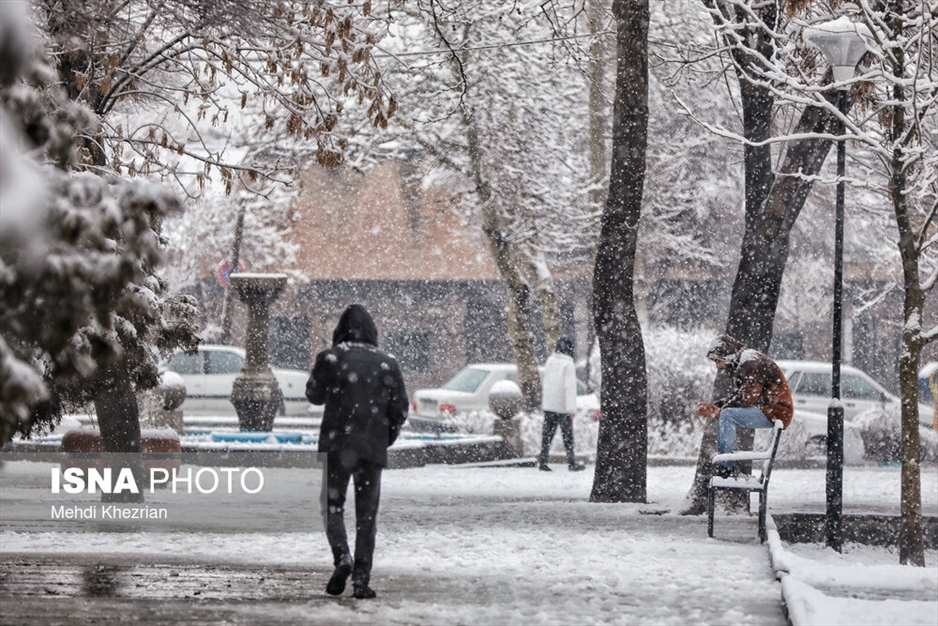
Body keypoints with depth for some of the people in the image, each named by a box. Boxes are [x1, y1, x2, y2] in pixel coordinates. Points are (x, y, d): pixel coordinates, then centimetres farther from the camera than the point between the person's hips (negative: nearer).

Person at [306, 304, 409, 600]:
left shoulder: (329, 359, -4)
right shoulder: (387, 364, 3)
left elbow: (314, 395, 10)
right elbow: (400, 409, 4)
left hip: (335, 445, -2)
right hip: (373, 448, 2)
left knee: (332, 505, 11)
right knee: (367, 514, 7)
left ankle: (342, 556, -13)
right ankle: (362, 579, 2)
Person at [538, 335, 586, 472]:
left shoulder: (550, 361, 3)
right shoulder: (568, 365, -16)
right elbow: (570, 387, -19)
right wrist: (571, 408, -19)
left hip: (548, 404, 5)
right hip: (562, 407, -5)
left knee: (547, 434, 8)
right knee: (567, 436, 5)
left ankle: (542, 462, 4)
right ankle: (572, 463, 12)